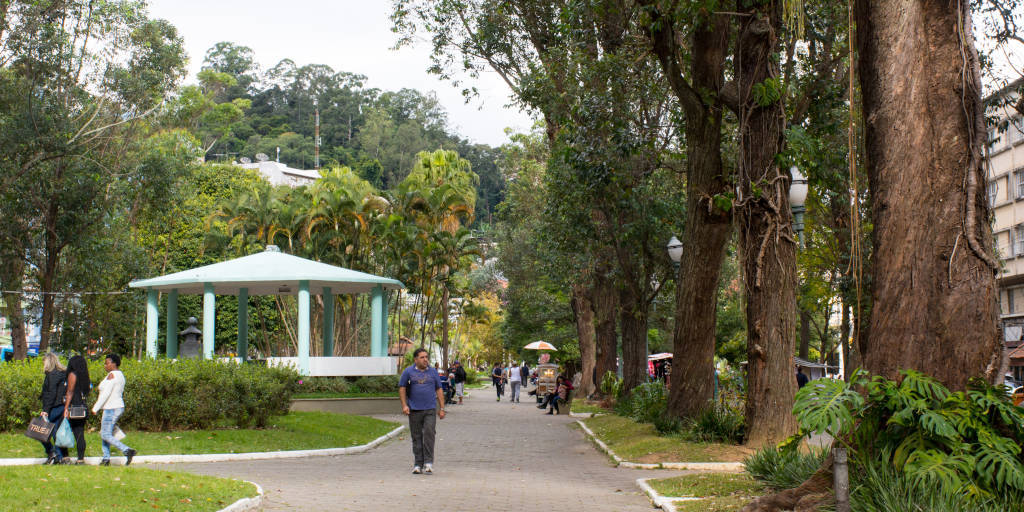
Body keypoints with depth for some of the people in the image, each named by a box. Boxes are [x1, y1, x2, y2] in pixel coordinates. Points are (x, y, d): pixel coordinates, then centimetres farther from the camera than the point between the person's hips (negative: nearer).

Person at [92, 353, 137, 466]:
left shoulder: (112, 375, -14)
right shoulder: (120, 374, 15)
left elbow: (106, 394, -20)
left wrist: (96, 408, -16)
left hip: (112, 409, -10)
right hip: (118, 407, 10)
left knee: (106, 435, -11)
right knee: (104, 433, 14)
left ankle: (127, 451, -21)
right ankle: (106, 458, 14)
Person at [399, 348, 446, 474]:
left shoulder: (433, 372, 10)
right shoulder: (408, 372, 6)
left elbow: (439, 390, 13)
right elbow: (402, 389, 7)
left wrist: (442, 408, 7)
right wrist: (404, 405, -5)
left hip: (430, 409, 0)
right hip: (414, 410, 0)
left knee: (429, 434, -13)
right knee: (417, 438, 3)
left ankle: (428, 463, -10)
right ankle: (418, 464, 10)